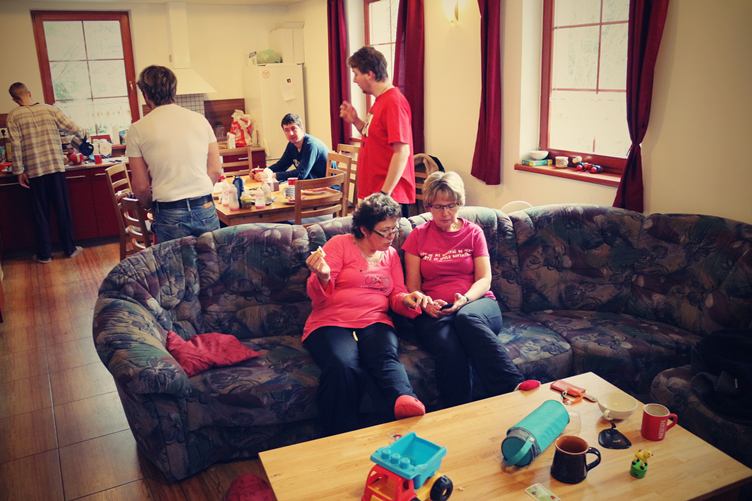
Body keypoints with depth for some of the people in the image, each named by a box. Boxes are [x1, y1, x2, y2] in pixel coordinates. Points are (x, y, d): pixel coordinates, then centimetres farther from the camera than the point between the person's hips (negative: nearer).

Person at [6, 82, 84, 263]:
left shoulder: (13, 116, -2)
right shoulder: (50, 109, 1)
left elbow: (16, 146, -6)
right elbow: (73, 128, 2)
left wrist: (19, 171, 1)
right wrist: (82, 135, 25)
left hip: (34, 170, -1)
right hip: (56, 167, 1)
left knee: (41, 213, 8)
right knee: (63, 209, 9)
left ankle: (45, 254, 14)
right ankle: (70, 248, 15)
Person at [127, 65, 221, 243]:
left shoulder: (138, 130, -3)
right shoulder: (200, 119, 4)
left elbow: (141, 187, 0)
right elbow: (215, 171, 6)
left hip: (170, 215, -2)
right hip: (205, 210, 2)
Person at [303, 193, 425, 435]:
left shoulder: (391, 254, 19)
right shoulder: (339, 244, 6)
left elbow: (397, 296, 17)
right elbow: (318, 297, 2)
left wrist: (408, 300, -7)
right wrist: (322, 277, -22)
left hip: (375, 322, 3)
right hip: (331, 323, -2)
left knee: (386, 357, -34)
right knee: (342, 366, -36)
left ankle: (403, 400, -62)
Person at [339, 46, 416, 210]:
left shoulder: (394, 102, -16)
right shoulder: (380, 101, 13)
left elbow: (402, 152, -21)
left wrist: (384, 193, -22)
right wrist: (356, 121, 9)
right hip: (373, 192, 9)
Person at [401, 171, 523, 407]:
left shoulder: (473, 232, 14)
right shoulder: (418, 236, 14)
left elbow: (484, 280, 5)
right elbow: (413, 287, 9)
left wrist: (464, 300, -17)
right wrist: (425, 304, -15)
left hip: (477, 304, 0)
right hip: (435, 313, 0)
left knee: (466, 318, -39)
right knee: (450, 350, -36)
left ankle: (514, 392, -41)